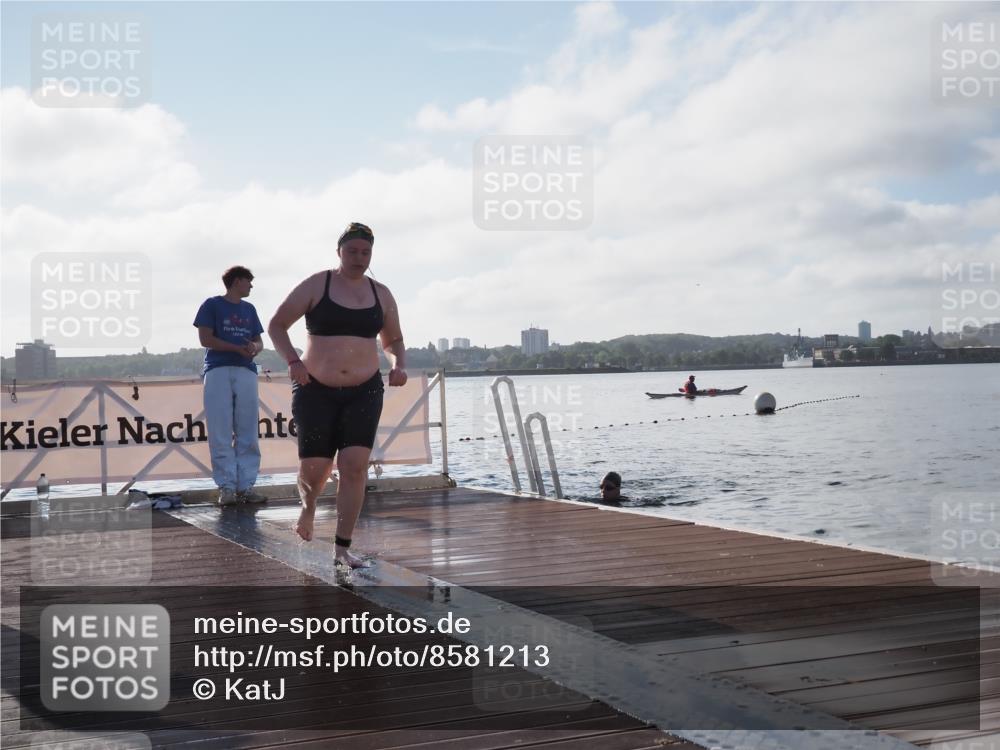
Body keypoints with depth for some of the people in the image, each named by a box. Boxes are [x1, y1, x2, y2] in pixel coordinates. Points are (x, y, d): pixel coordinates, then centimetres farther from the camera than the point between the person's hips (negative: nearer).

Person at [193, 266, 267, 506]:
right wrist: (238, 348, -10)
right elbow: (206, 339, -3)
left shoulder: (249, 309, 21)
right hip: (218, 371, -4)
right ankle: (226, 486, -6)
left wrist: (254, 348, -6)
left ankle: (246, 485, 0)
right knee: (221, 434, -7)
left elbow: (259, 342, 18)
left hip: (246, 372, 4)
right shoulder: (212, 305, 6)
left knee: (247, 433, -1)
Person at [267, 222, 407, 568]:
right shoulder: (316, 285, -2)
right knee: (314, 469, 0)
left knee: (355, 466, -11)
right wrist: (293, 361, -16)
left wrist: (399, 365, -3)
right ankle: (308, 507, 37)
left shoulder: (381, 294, 8)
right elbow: (276, 324, 0)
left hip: (364, 391, 2)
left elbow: (393, 340, 19)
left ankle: (342, 547, -2)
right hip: (316, 391, -2)